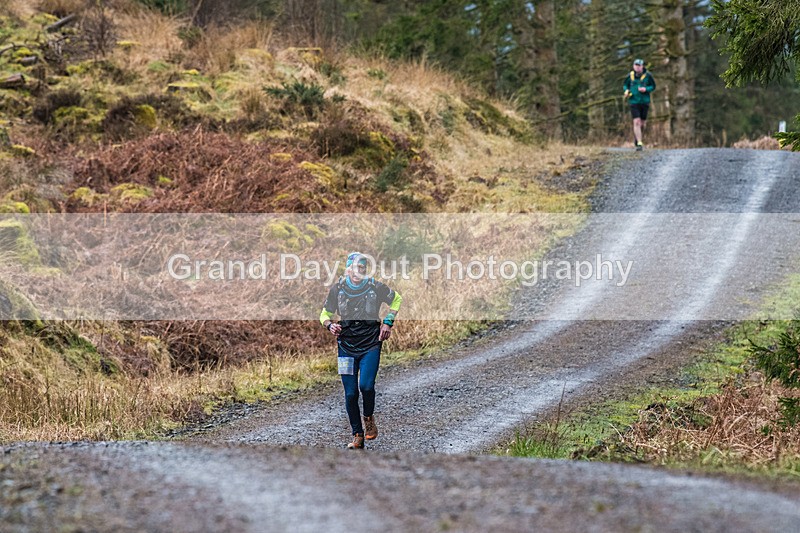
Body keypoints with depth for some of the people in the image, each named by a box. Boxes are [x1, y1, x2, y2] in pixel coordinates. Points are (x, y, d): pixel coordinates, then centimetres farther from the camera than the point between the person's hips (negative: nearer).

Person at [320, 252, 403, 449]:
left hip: (371, 344, -2)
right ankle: (357, 436, 12)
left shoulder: (375, 287, -4)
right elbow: (325, 314, 13)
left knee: (366, 386, -18)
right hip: (346, 345, 2)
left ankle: (369, 418, 13)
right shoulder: (337, 289, 0)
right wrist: (330, 325, -9)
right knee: (350, 394, -1)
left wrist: (388, 322, 6)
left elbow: (396, 299, 16)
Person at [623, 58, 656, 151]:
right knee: (636, 122, -12)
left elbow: (653, 86, 2)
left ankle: (636, 136, 39)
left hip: (644, 102, 1)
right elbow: (625, 84, 14)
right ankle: (639, 143, -11)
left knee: (643, 123, 9)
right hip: (634, 102, -1)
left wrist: (646, 89, -17)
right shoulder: (630, 76, -2)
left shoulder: (648, 75, -6)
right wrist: (626, 90, -8)